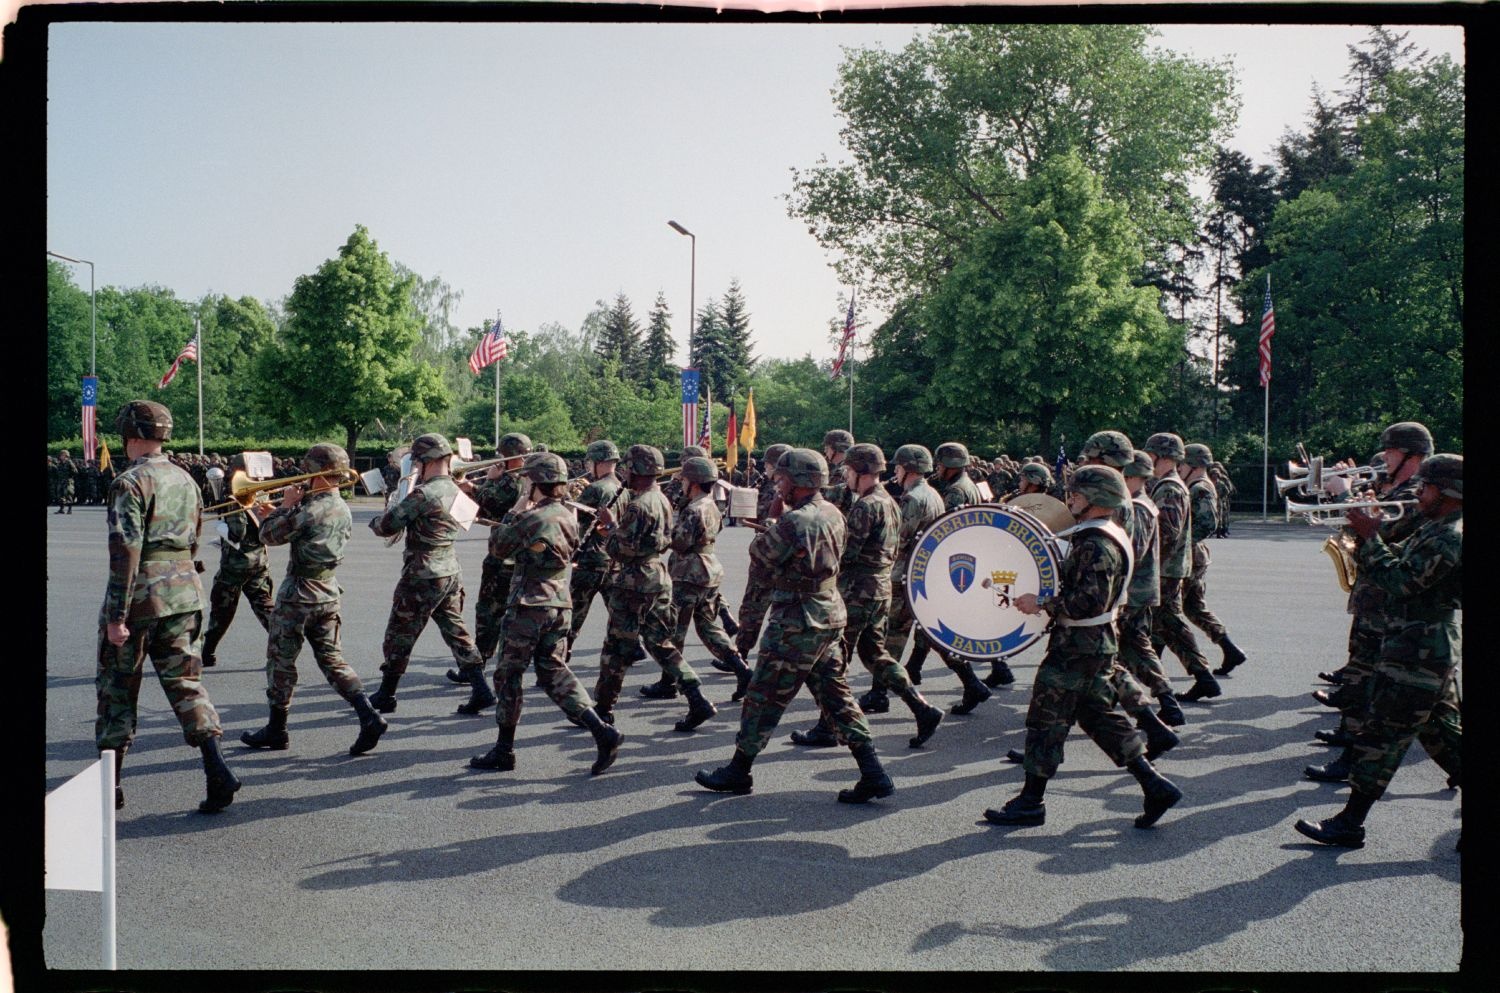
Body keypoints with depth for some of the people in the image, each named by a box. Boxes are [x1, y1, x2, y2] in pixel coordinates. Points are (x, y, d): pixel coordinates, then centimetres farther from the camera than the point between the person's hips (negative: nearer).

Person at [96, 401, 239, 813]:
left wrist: (116, 616, -17)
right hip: (184, 592, 6)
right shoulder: (186, 480, 11)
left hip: (139, 596, -6)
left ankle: (109, 784, 19)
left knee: (117, 687, 9)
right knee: (185, 680, 7)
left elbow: (125, 551, -18)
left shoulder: (130, 482, -12)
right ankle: (217, 771, -8)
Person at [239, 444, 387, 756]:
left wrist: (285, 506, -3)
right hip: (329, 595, 7)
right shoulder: (343, 510, 7)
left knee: (281, 660, 9)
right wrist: (275, 515, 20)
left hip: (298, 595, -7)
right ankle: (369, 716, -6)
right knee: (332, 660, 10)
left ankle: (276, 729, 20)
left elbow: (270, 536, -13)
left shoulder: (311, 508, -21)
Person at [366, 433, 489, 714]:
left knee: (399, 635, 6)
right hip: (452, 571, 8)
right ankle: (481, 688, 4)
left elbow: (386, 526, -16)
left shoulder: (423, 494, -19)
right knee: (456, 631, 11)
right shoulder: (455, 490, 8)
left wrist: (376, 519, 5)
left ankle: (385, 695, 17)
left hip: (423, 575, -7)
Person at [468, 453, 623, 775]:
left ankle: (504, 751, 17)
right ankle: (602, 732, -2)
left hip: (529, 606, -7)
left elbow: (498, 549, -4)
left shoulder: (531, 518, -17)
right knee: (554, 671, 12)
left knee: (508, 673, 7)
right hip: (561, 605, 7)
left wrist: (517, 507, 0)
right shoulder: (568, 516, 7)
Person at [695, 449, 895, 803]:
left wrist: (775, 518, 6)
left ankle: (738, 771, 17)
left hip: (797, 621, -8)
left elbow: (762, 554, -8)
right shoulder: (832, 514, 7)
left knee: (764, 696, 4)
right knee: (836, 696, 12)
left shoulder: (795, 521, -20)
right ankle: (873, 775, 9)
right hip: (829, 617, 9)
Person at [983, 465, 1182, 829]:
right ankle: (1155, 787, 16)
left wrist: (1042, 605, -22)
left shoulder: (1096, 545, -20)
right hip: (1096, 644, 10)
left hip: (1077, 647, -10)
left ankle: (1030, 802, 9)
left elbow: (1090, 601, -28)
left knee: (1046, 718, -1)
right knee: (1098, 717, 16)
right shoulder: (1106, 537, 13)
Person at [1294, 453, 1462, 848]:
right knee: (1441, 733, 17)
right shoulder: (1435, 529, 13)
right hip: (1434, 650, 11)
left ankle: (1350, 824, 1)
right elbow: (1397, 561, 17)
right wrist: (1368, 533, 2)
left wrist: (1369, 537, -16)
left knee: (1381, 737, -5)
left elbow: (1400, 581, -23)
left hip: (1416, 654, -11)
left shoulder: (1449, 538, -20)